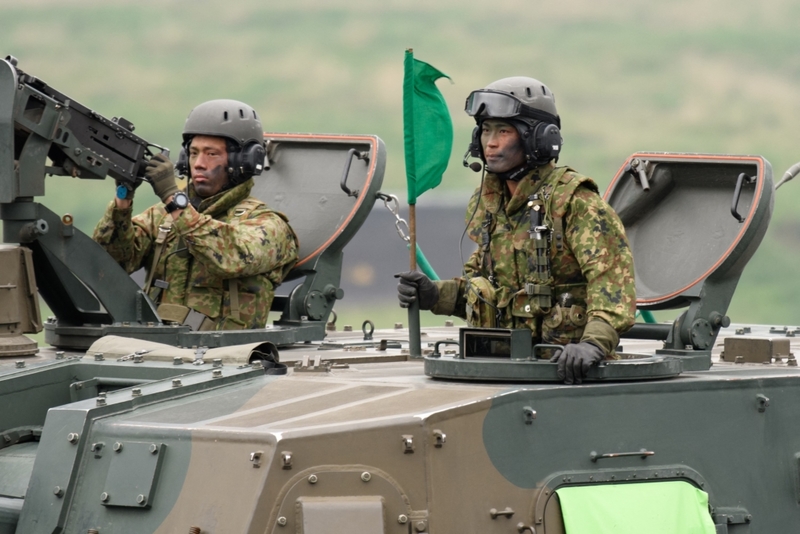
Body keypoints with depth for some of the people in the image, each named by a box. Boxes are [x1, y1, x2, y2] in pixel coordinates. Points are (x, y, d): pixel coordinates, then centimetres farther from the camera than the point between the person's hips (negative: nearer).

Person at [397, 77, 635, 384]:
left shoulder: (573, 199, -10)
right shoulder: (485, 203, 15)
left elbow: (612, 273, -22)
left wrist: (595, 342, -36)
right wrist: (435, 295, 10)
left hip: (565, 367, -7)